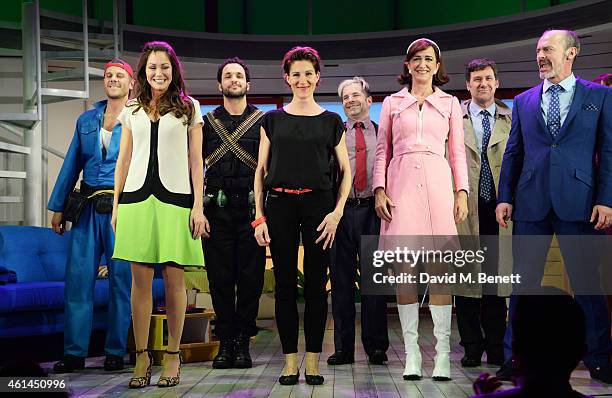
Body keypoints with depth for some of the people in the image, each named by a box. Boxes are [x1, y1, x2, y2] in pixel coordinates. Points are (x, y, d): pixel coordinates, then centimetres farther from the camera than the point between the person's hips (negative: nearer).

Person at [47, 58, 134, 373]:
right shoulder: (86, 120, 16)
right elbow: (72, 164, 17)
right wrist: (58, 206, 13)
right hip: (88, 206, 4)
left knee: (121, 279, 0)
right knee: (78, 277, 0)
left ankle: (116, 352, 9)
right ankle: (74, 352, 6)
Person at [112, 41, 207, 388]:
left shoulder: (189, 108, 8)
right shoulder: (132, 110, 15)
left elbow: (196, 161, 5)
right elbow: (124, 160, 15)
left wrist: (198, 206, -3)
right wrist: (116, 204, 9)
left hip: (175, 197, -2)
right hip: (137, 197, 2)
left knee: (174, 279, -1)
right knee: (141, 279, 0)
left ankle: (173, 356, 7)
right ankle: (142, 356, 7)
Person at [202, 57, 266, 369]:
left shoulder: (262, 121, 8)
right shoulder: (207, 122, 13)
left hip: (251, 208, -1)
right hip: (217, 210, 1)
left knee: (250, 277, -1)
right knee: (220, 277, 2)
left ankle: (242, 343, 8)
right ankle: (225, 341, 11)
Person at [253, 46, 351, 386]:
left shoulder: (331, 121, 8)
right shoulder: (272, 120, 10)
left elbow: (346, 171, 8)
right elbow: (261, 170, 9)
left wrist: (337, 211, -5)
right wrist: (259, 216, 0)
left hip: (318, 204, 0)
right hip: (280, 205, 1)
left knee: (316, 283, 0)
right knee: (285, 283, 2)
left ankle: (313, 361, 9)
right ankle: (290, 361, 9)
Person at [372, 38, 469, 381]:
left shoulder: (450, 103, 14)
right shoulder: (392, 103, 14)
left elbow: (458, 152, 11)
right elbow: (382, 150, 12)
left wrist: (462, 192, 1)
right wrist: (380, 189, 0)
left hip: (437, 185, 0)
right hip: (401, 186, 0)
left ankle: (443, 353, -3)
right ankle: (412, 352, 2)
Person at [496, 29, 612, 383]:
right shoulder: (524, 101, 14)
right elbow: (513, 153, 14)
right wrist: (505, 197, 6)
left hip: (578, 203, -3)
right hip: (531, 202, 3)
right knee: (524, 282, 6)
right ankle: (515, 356, 14)